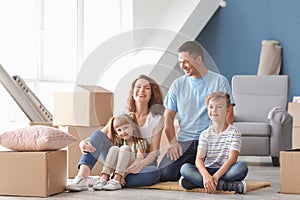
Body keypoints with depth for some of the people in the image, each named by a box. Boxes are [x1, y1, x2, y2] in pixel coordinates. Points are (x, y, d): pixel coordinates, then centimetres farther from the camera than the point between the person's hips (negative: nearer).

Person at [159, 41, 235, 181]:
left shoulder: (220, 82, 4)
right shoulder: (178, 84, 13)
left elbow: (228, 116, 0)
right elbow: (168, 117, 11)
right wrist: (173, 142, -5)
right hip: (184, 141, 2)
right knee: (164, 174, -21)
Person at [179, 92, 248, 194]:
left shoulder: (234, 132, -1)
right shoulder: (205, 134, 7)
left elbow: (232, 159, -14)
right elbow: (199, 159, -7)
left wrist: (216, 176, -29)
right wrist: (206, 175, -30)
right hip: (207, 171, 3)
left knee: (242, 166, -33)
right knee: (185, 168, -25)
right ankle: (231, 185, -35)